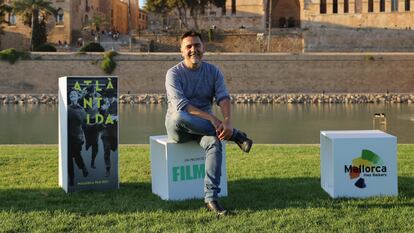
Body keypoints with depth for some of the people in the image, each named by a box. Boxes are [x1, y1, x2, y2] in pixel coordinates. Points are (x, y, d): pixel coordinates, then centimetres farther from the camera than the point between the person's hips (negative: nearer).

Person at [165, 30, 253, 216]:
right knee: (178, 116, -38)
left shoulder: (213, 72, 5)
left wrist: (227, 121, -32)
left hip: (203, 127, 2)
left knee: (214, 142, -32)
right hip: (177, 126, -2)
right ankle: (235, 135, -27)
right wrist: (212, 119, -32)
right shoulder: (174, 73, -7)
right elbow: (180, 105, -22)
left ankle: (211, 197, -36)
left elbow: (223, 98, -10)